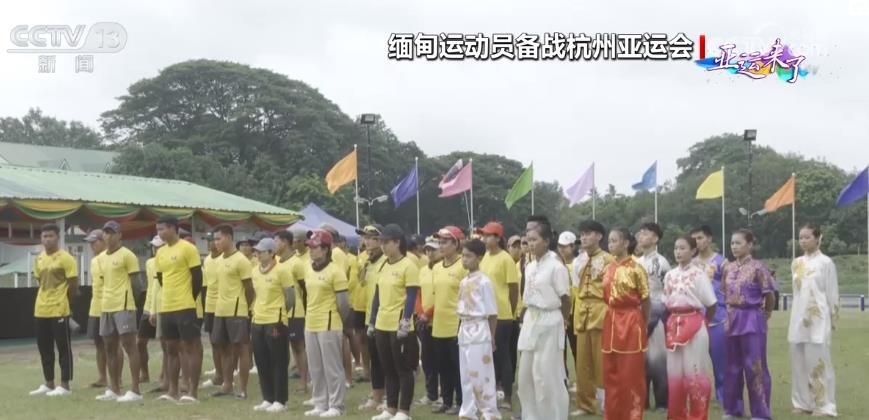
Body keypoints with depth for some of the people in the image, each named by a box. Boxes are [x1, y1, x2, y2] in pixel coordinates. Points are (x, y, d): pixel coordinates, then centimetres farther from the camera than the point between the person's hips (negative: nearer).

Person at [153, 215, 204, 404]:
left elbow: (197, 277, -8)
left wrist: (189, 300, -1)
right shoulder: (161, 252, 13)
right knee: (171, 349, 11)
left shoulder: (188, 248, -9)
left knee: (190, 347, -3)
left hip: (185, 307, -8)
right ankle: (173, 391, 18)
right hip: (166, 308, 8)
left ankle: (193, 391, -1)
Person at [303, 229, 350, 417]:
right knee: (315, 368, 12)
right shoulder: (309, 270, 11)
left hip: (329, 325, -8)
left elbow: (343, 302, -10)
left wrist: (338, 323, 0)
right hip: (310, 325, 8)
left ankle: (336, 406, 6)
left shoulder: (335, 270, -12)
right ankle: (320, 404, 21)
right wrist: (309, 317, 14)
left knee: (332, 367, -1)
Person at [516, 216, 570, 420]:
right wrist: (527, 317, 6)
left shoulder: (556, 266, -12)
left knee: (547, 375, -3)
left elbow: (565, 299, -7)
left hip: (549, 322, -7)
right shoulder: (529, 267, 10)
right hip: (530, 321, 8)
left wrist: (561, 321, 3)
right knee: (526, 374, 10)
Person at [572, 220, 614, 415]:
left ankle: (605, 401, 5)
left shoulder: (608, 260, -4)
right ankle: (586, 404, 17)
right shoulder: (578, 262, 15)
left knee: (602, 361, -4)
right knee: (583, 362, 8)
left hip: (601, 314, -6)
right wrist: (577, 316, 12)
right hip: (581, 315, 6)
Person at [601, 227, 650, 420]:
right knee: (610, 373, 10)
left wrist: (643, 327, 3)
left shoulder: (636, 269, -8)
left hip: (631, 321, -6)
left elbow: (646, 301, -2)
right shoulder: (608, 268, 9)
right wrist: (610, 320, 9)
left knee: (631, 373, 0)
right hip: (611, 322, 6)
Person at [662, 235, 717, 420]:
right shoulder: (670, 275, 10)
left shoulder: (699, 273, -7)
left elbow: (711, 303, -3)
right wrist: (670, 324, 7)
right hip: (673, 325, 6)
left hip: (694, 324, -5)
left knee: (694, 372, 0)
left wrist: (703, 322, 5)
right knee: (674, 373, 9)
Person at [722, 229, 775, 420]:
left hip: (752, 319, -6)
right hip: (732, 319, 6)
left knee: (754, 366, -3)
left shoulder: (757, 268, -11)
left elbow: (769, 296, -6)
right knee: (733, 366, 11)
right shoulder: (728, 268, 8)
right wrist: (732, 314, 14)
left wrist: (765, 315, 5)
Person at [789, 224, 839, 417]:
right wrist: (797, 316, 14)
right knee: (799, 362, 7)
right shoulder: (796, 263, 13)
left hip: (818, 320, -6)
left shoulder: (825, 262, -4)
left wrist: (833, 320, -3)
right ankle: (803, 402, 15)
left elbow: (832, 293, -3)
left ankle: (823, 405, 0)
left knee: (817, 361, -6)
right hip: (798, 318, 6)